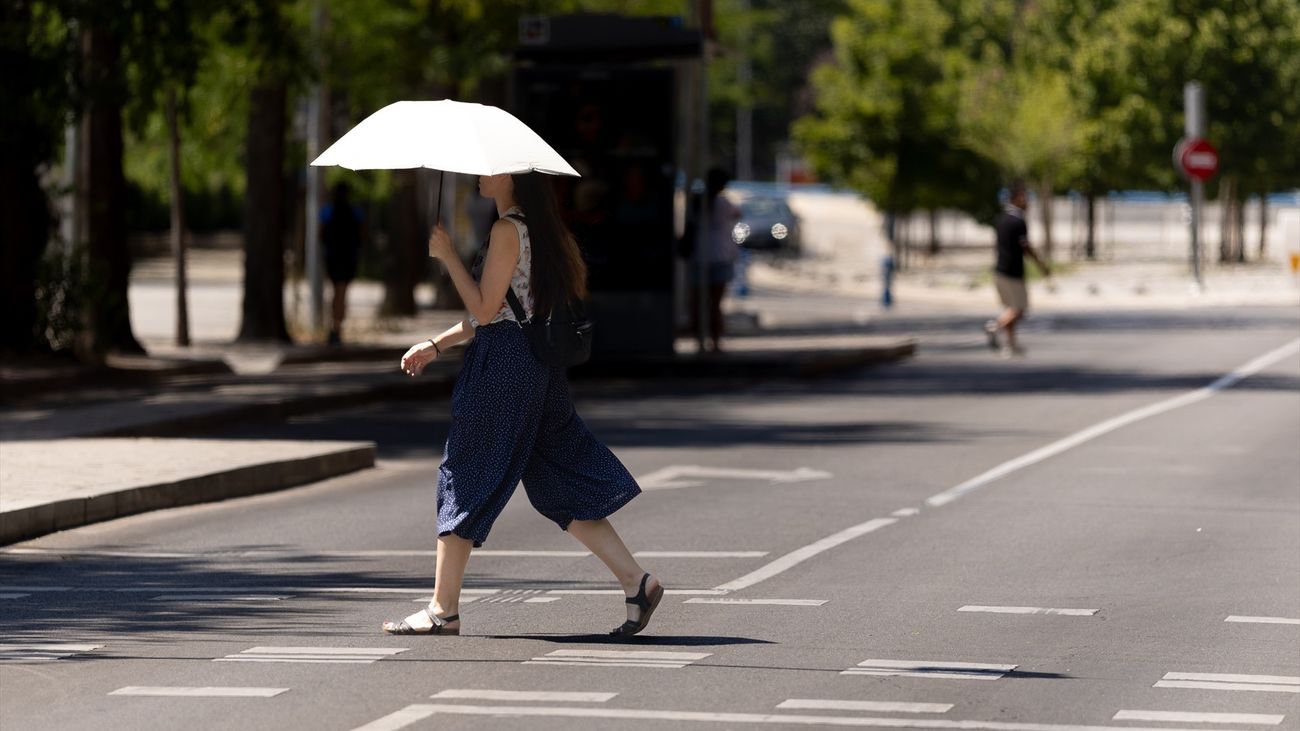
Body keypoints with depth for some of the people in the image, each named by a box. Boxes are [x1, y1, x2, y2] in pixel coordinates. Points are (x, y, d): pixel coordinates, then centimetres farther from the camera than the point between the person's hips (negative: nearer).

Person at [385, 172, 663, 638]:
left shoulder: (507, 231, -14)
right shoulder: (536, 229, 16)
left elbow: (484, 308, -17)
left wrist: (447, 255, -11)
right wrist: (437, 345, 21)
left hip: (502, 367, -9)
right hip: (536, 367, 9)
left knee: (464, 480, 0)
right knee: (560, 484, 10)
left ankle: (443, 609, 4)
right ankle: (636, 581, 3)